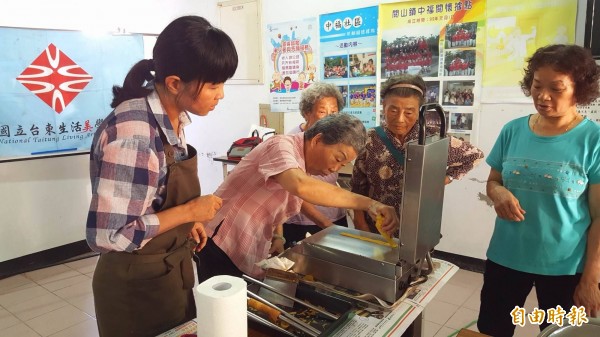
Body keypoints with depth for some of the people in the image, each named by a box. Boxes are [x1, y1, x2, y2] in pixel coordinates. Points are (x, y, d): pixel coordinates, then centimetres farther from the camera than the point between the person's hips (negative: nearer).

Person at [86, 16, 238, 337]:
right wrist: (189, 212, -23)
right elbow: (106, 236, -30)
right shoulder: (134, 132, -30)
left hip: (172, 270, 8)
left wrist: (186, 223, 1)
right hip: (137, 284, -8)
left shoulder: (171, 117, -3)